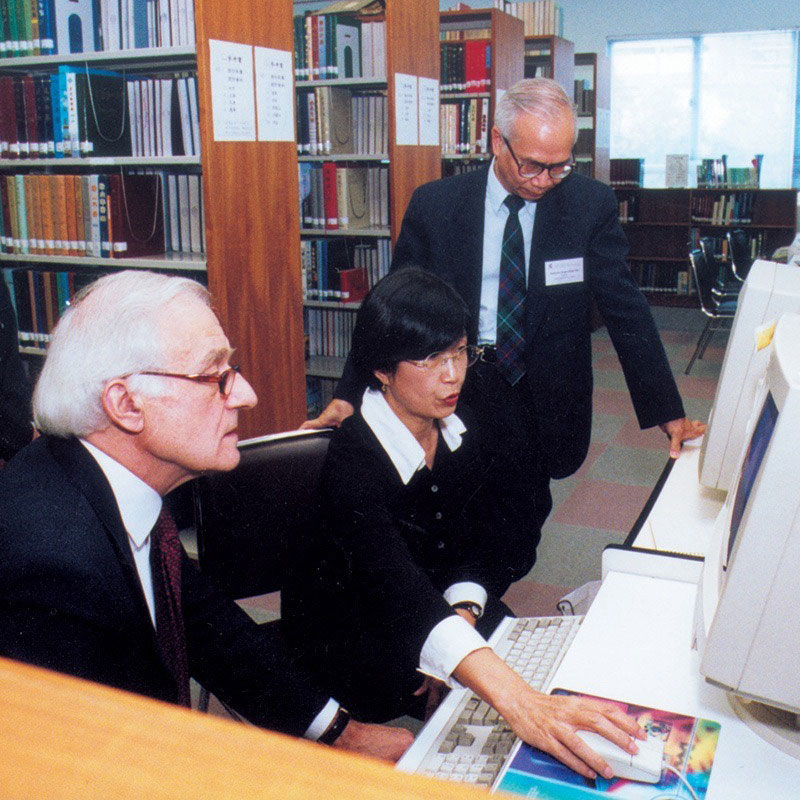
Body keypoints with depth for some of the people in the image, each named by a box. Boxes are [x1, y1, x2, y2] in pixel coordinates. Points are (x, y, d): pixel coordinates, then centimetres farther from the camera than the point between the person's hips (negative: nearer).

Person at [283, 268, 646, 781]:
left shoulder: (459, 427, -8)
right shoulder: (352, 464, -31)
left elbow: (509, 522, -1)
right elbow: (400, 591, -45)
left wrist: (462, 612, -20)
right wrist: (516, 700, -59)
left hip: (451, 607, 6)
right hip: (350, 636, -6)